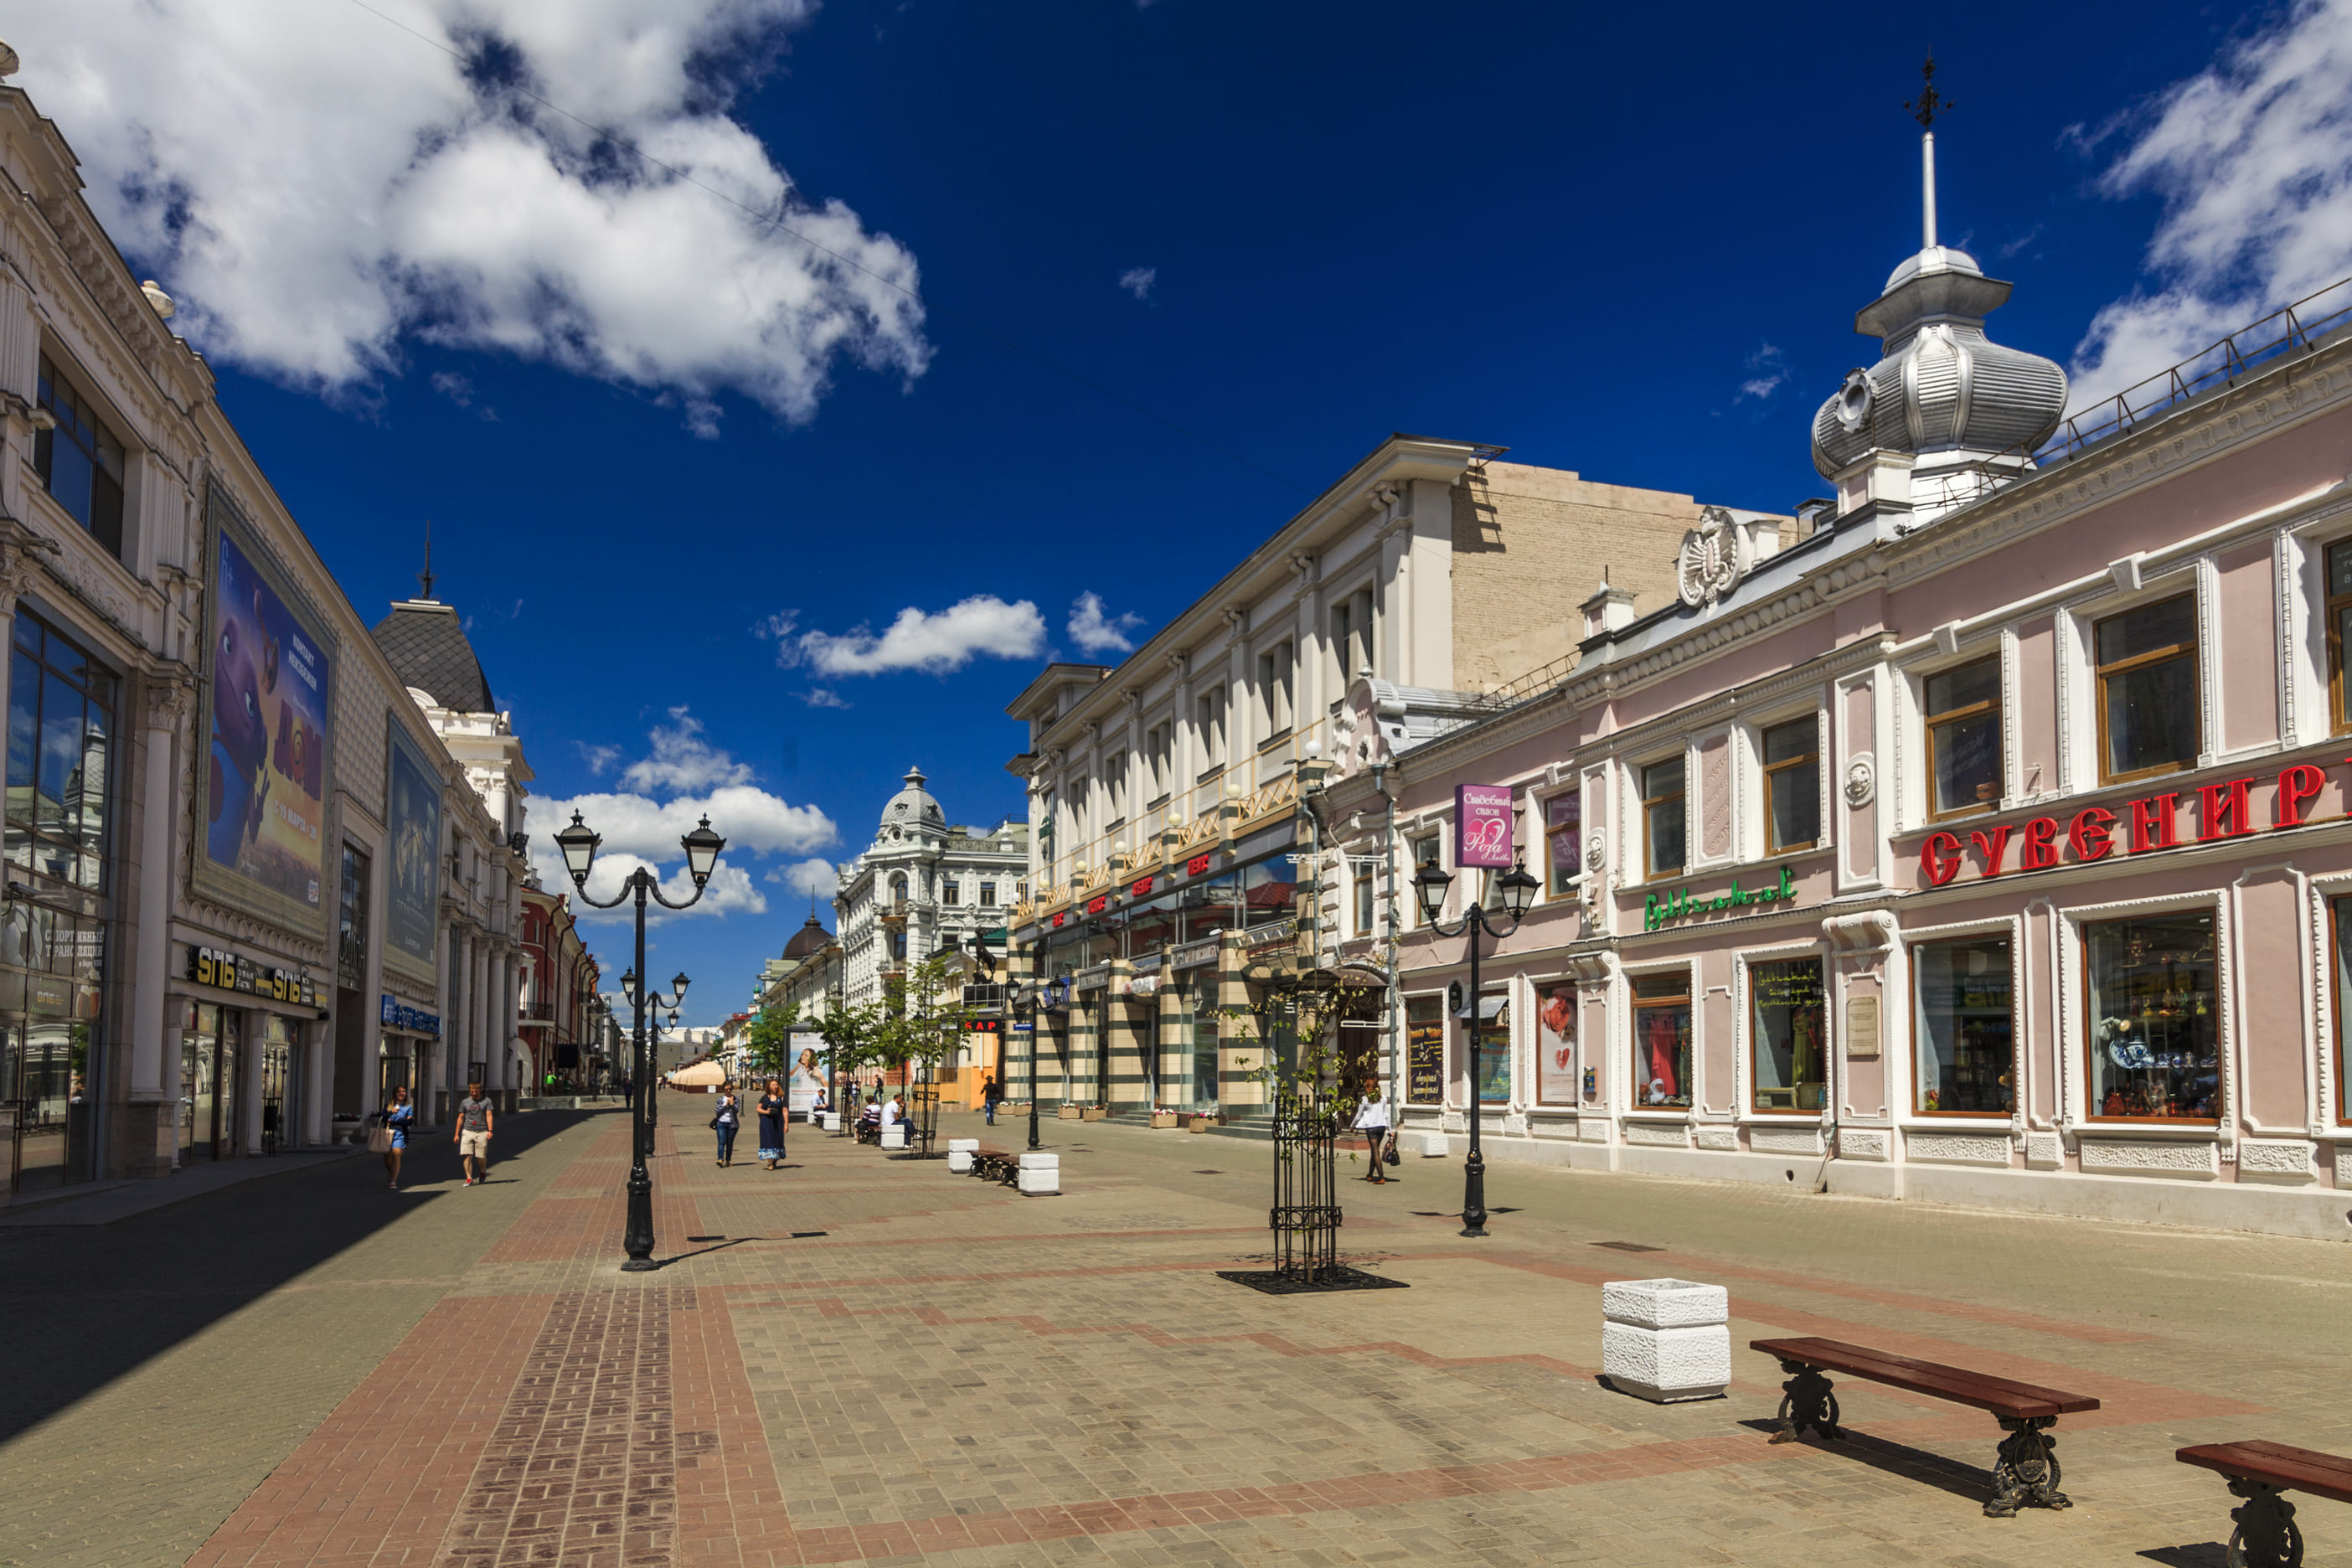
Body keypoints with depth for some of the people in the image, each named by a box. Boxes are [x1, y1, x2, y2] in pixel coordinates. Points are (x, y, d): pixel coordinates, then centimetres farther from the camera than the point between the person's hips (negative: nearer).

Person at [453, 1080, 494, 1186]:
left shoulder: (486, 1101, 8)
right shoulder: (464, 1102, 12)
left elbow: (489, 1116, -1)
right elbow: (460, 1118, 14)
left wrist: (490, 1130, -12)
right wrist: (457, 1134, 11)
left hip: (482, 1132, -1)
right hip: (467, 1132, 1)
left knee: (481, 1157, -2)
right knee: (467, 1156, -11)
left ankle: (483, 1171, 28)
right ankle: (469, 1178, -7)